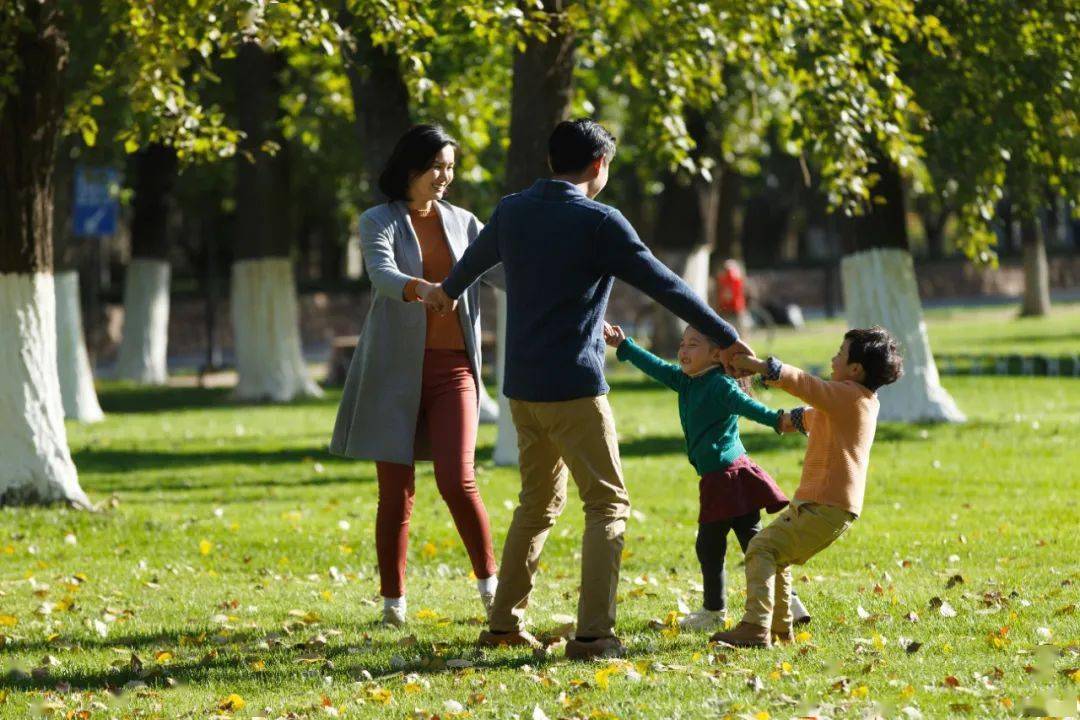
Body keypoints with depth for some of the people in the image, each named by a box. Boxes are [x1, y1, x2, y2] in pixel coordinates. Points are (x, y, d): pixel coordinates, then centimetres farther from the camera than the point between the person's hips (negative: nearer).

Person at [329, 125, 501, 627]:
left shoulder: (462, 223, 11)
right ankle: (393, 601, 9)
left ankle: (489, 584, 5)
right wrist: (423, 290, -42)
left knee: (457, 480, -11)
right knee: (396, 489, 0)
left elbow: (504, 272, 6)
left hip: (452, 366, 2)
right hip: (395, 370, -2)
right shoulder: (379, 222, 0)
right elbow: (383, 275, -20)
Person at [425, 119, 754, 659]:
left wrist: (448, 292, 52)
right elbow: (666, 287, -8)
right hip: (574, 389, -7)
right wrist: (725, 339, 0)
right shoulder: (598, 223, -10)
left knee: (538, 503, 20)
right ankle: (593, 632, -12)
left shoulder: (512, 211, 9)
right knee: (607, 504, -2)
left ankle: (505, 621, 20)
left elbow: (477, 256, 30)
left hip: (522, 387, 7)